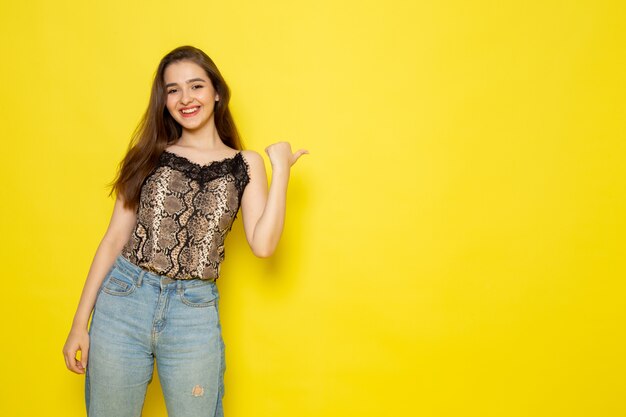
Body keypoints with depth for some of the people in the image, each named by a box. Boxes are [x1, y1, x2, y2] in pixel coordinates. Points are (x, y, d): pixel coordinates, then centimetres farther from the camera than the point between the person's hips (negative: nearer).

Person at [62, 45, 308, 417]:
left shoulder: (245, 165, 3)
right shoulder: (149, 156, 5)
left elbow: (262, 245, -8)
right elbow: (115, 239, 4)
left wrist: (281, 169, -6)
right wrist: (80, 322, 3)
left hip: (196, 312, -1)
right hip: (123, 302, 1)